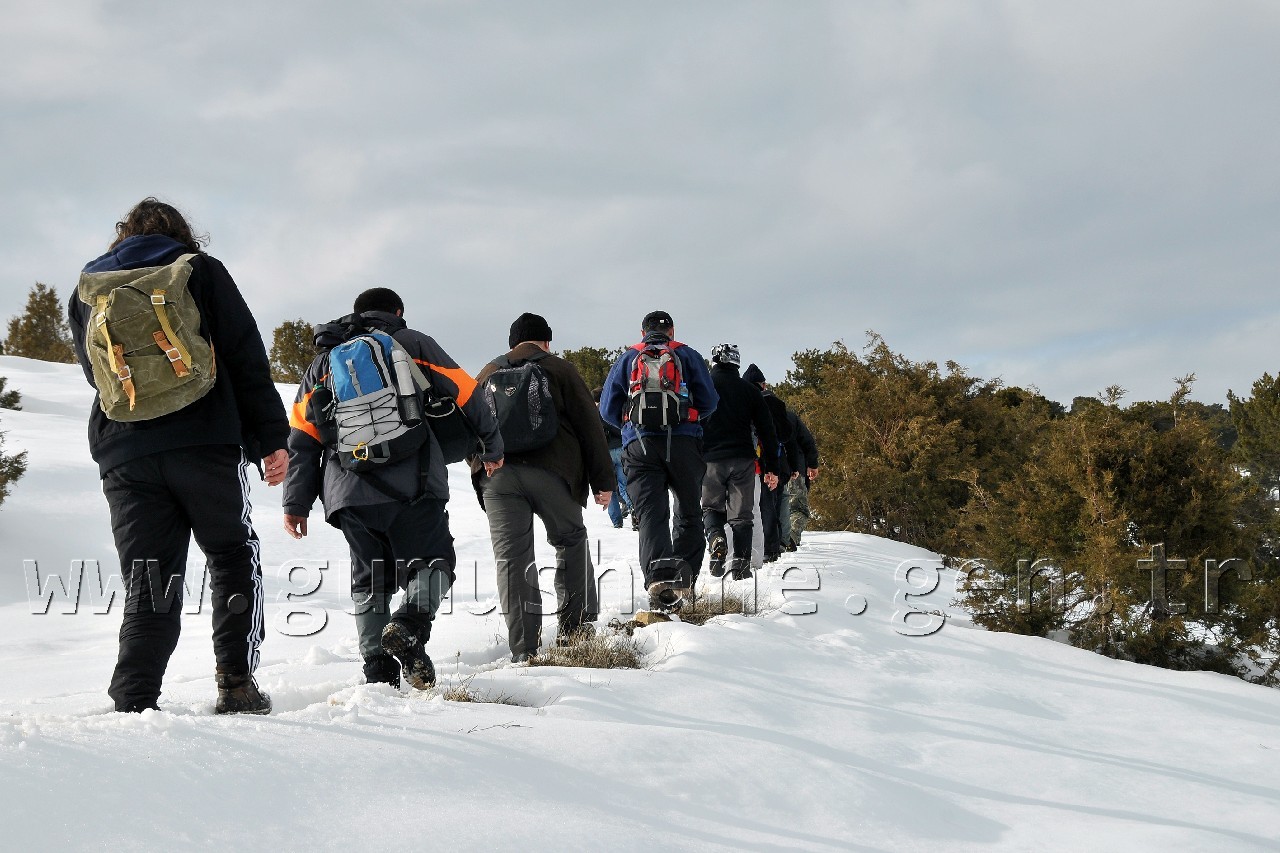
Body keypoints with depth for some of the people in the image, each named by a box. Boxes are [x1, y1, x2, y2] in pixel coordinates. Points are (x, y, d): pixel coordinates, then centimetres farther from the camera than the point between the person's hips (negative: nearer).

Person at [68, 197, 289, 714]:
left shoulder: (86, 294, 16)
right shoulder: (200, 272, 7)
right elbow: (246, 357, 0)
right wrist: (272, 437, 0)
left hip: (123, 458, 2)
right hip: (206, 446, -2)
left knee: (147, 586, 6)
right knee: (234, 558, 14)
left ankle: (134, 705, -7)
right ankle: (236, 682, 2)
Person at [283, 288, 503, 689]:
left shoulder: (323, 362, 22)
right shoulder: (413, 344, 13)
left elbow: (302, 437, 15)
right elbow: (466, 394, 9)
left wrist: (296, 503, 15)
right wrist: (492, 446, 22)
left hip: (349, 494, 3)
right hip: (412, 486, -3)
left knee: (369, 582, 11)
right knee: (431, 564, 4)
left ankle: (378, 671, -1)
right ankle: (409, 625, -24)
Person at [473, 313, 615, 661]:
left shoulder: (487, 375, 23)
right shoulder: (559, 369, 11)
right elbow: (589, 425, 5)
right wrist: (602, 481, 6)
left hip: (495, 474, 2)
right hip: (552, 471, -2)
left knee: (511, 557, 1)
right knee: (572, 541, 17)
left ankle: (524, 650, -5)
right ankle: (575, 628, 12)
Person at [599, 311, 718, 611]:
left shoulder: (627, 359, 15)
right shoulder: (688, 356, 12)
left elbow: (608, 409, 10)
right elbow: (709, 401, 6)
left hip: (639, 444, 0)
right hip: (683, 441, 0)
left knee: (651, 512, -7)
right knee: (689, 512, 12)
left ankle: (658, 577, -29)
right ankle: (684, 581, 3)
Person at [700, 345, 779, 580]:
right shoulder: (750, 390, 7)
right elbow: (767, 432, 7)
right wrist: (772, 468, 11)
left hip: (710, 458, -1)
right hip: (743, 460, 1)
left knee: (711, 507, 14)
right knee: (741, 514, 5)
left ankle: (716, 538, -15)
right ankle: (741, 563, -5)